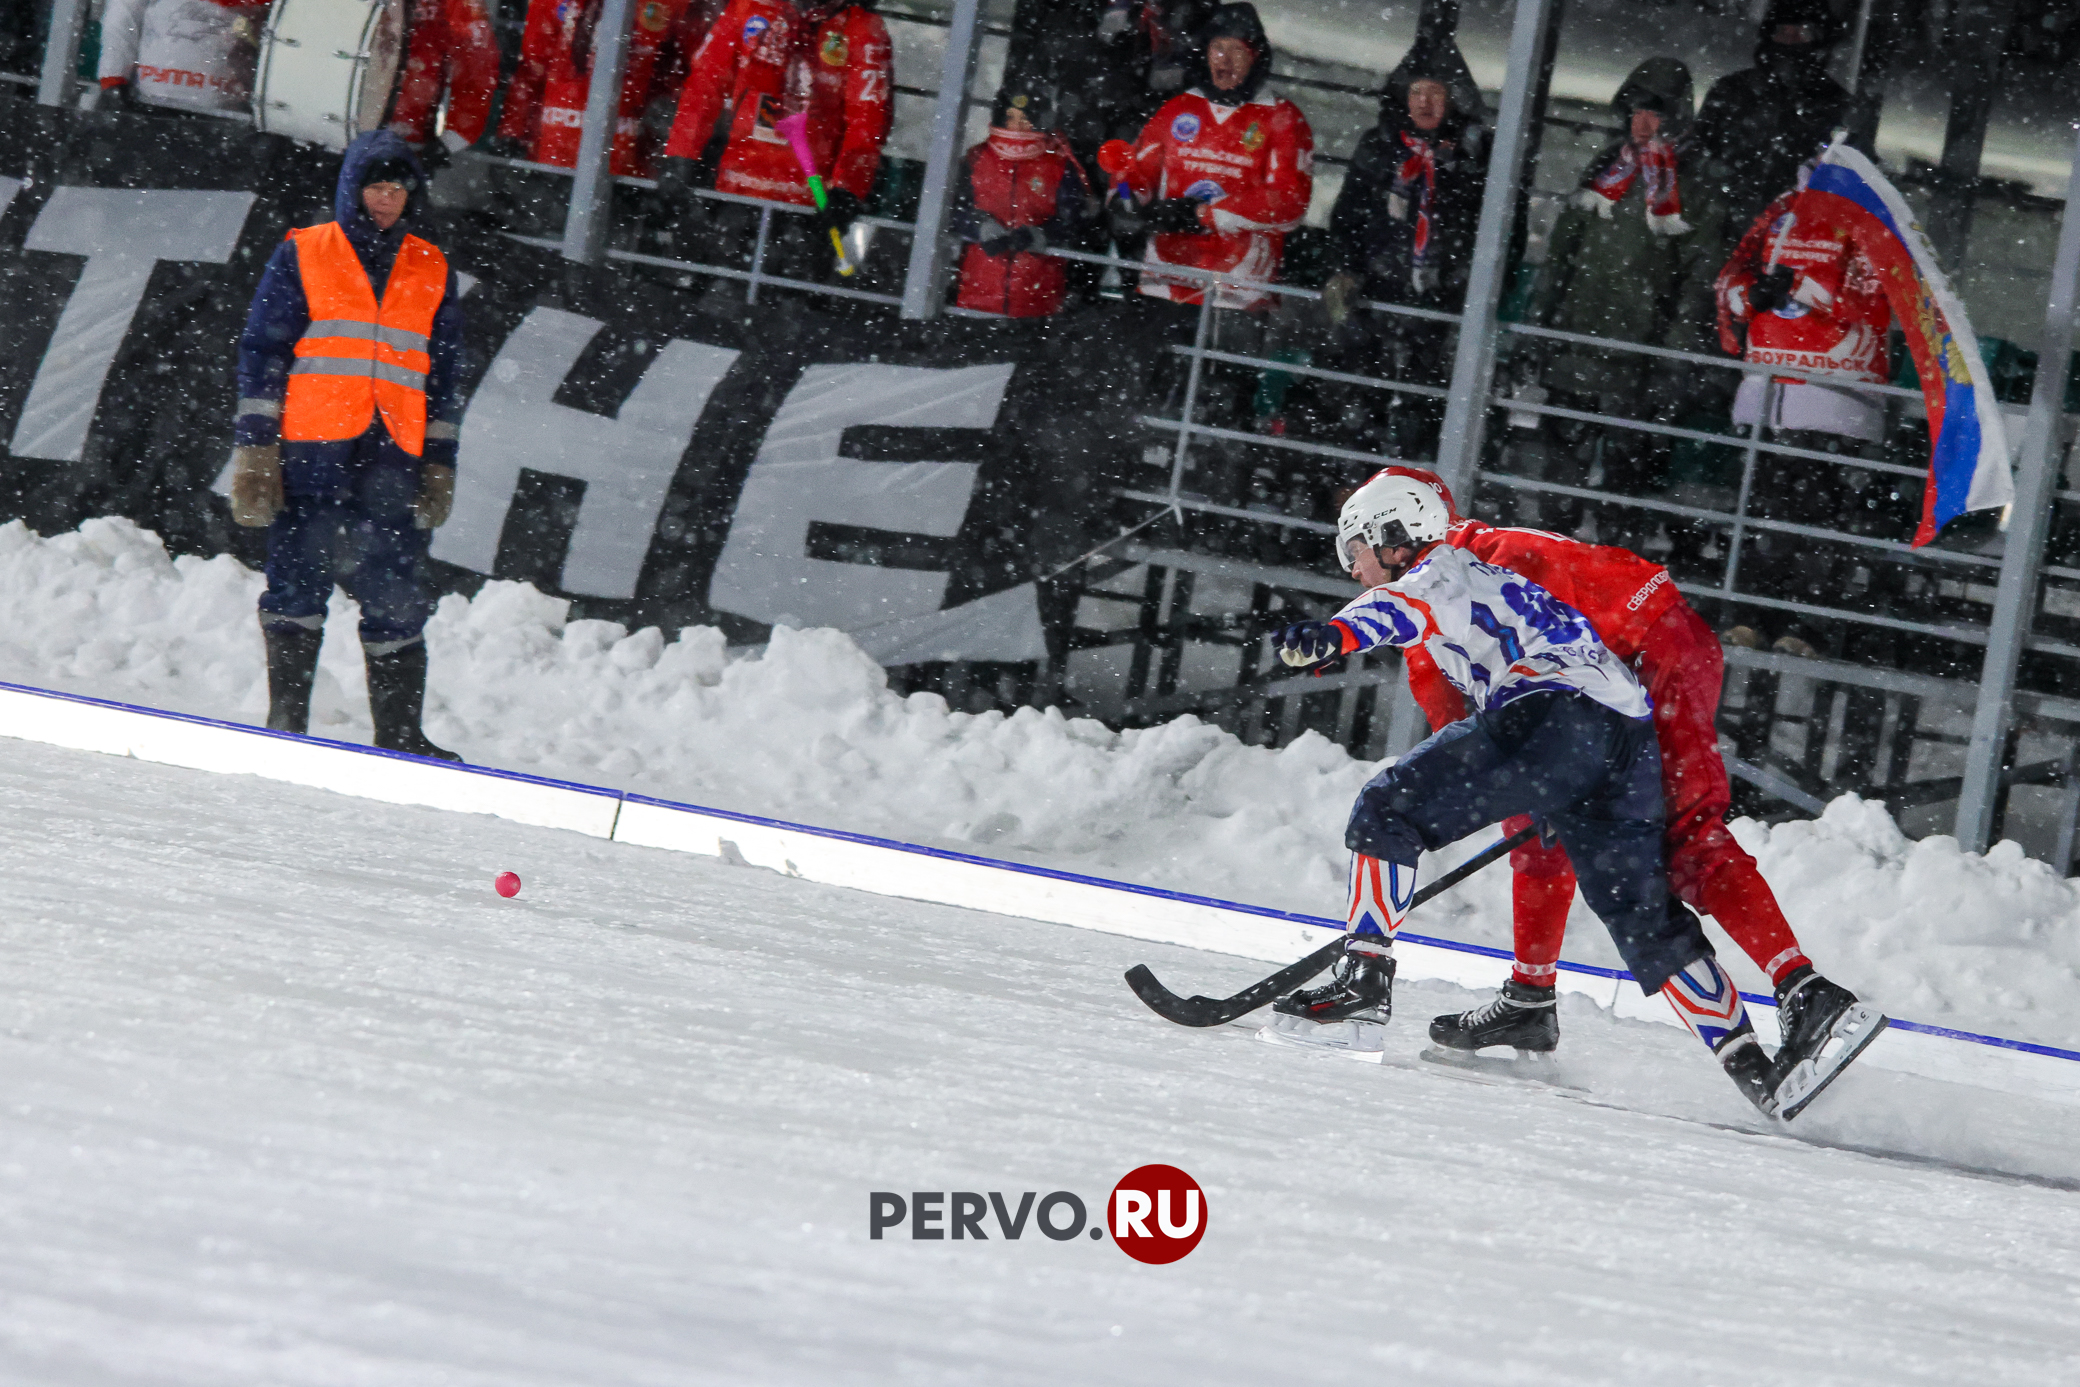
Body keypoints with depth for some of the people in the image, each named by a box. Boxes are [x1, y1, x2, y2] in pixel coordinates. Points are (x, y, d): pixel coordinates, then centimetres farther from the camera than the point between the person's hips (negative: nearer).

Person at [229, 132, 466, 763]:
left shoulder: (432, 272, 17)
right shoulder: (301, 256, 7)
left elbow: (444, 375, 19)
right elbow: (262, 351, 5)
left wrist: (440, 463, 12)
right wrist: (255, 448, -3)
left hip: (393, 453, 2)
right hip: (310, 448, -2)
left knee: (396, 595, -3)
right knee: (300, 578, -7)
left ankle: (399, 734, 0)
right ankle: (286, 723, -4)